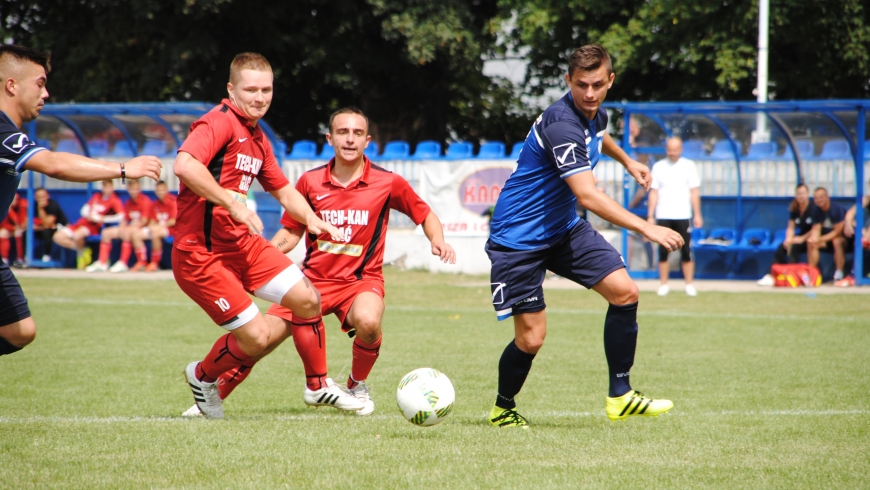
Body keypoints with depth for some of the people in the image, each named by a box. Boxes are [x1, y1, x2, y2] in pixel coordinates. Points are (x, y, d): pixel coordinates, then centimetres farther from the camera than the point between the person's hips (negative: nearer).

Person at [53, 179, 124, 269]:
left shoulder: (114, 200, -3)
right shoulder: (97, 196, 16)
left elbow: (121, 216, -18)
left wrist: (103, 219, -18)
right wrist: (89, 215, -3)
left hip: (94, 226, -7)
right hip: (84, 221, 7)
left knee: (77, 235, -38)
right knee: (58, 237, -9)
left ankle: (82, 253, -7)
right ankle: (80, 249, 5)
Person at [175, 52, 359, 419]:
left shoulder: (257, 138, 15)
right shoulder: (220, 123, -15)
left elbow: (285, 192, 26)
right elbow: (184, 165, -33)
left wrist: (314, 222, 9)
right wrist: (232, 204, -30)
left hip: (241, 241, 9)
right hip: (201, 253, -9)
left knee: (307, 299, 5)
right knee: (256, 337, -10)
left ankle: (318, 388, 25)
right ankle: (202, 377, 20)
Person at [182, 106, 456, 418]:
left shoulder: (387, 183, -5)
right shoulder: (310, 181, 1)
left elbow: (425, 215, 8)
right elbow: (291, 232, 10)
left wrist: (437, 240, -11)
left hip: (361, 279, -2)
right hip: (315, 277, 2)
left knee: (367, 321, -36)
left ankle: (357, 386, -5)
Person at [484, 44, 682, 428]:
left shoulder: (595, 113, 0)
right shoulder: (561, 124, -29)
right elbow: (587, 196, -36)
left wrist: (626, 160, 36)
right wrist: (646, 229, -38)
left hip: (564, 228, 8)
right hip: (517, 238, -8)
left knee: (624, 292, -6)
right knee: (531, 338, -7)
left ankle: (620, 397, 2)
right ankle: (502, 409, 21)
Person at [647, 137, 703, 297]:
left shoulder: (689, 166, 5)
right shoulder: (658, 167, 6)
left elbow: (694, 192, 5)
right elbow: (653, 193, 6)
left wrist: (697, 214, 0)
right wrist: (650, 216, 1)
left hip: (683, 216, -1)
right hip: (663, 216, 1)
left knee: (686, 252, -4)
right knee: (663, 252, 0)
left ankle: (689, 285, 2)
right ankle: (664, 285, 7)